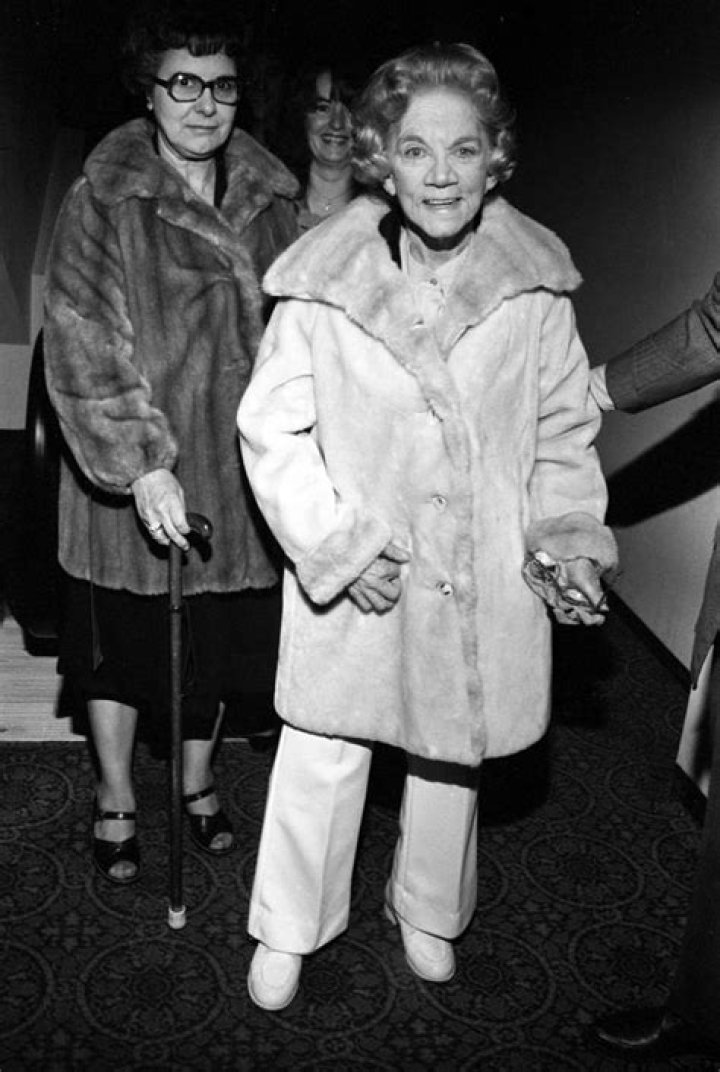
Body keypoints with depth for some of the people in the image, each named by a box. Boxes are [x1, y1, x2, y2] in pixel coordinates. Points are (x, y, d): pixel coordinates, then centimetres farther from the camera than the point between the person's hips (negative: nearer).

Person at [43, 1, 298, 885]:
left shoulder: (269, 200, 4)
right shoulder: (102, 199, -9)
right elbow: (82, 346, -14)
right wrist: (143, 464, -21)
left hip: (239, 466, 4)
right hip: (134, 477, -3)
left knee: (216, 637, 17)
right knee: (121, 642, 11)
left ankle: (197, 781, 40)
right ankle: (115, 797, 33)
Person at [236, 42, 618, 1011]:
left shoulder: (537, 279, -7)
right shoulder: (322, 280, -13)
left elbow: (563, 428, 4)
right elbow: (271, 429, -7)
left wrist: (571, 537, -7)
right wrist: (335, 544, -14)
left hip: (486, 577, 2)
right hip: (353, 577, -2)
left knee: (453, 752, 20)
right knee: (324, 756, 11)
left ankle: (429, 913, 47)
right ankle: (287, 932, 36)